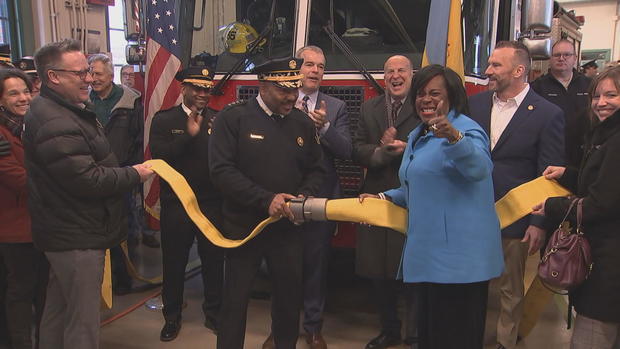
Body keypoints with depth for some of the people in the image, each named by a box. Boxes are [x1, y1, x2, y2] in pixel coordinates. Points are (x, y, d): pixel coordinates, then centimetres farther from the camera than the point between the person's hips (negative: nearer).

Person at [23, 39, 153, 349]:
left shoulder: (64, 111, 11)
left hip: (66, 234, 11)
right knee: (83, 318, 1)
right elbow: (89, 181, -26)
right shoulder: (55, 124, -24)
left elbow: (90, 165, 20)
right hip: (77, 238, -11)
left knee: (58, 308, 23)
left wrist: (126, 172, 9)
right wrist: (135, 174, -14)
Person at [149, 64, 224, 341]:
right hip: (175, 204, -1)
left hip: (212, 204, 1)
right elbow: (159, 156, -14)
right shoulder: (164, 119, 1)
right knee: (174, 263, 11)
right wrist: (188, 134, -20)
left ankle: (213, 313, 31)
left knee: (213, 261, 11)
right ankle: (172, 316, 30)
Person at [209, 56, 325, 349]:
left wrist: (303, 196, -8)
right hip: (243, 226, -3)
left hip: (288, 228, 4)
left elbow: (316, 169, 12)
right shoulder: (233, 117, -8)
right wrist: (266, 199, -22)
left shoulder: (303, 123, 5)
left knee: (289, 295, 14)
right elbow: (221, 169, -16)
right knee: (235, 299, 8)